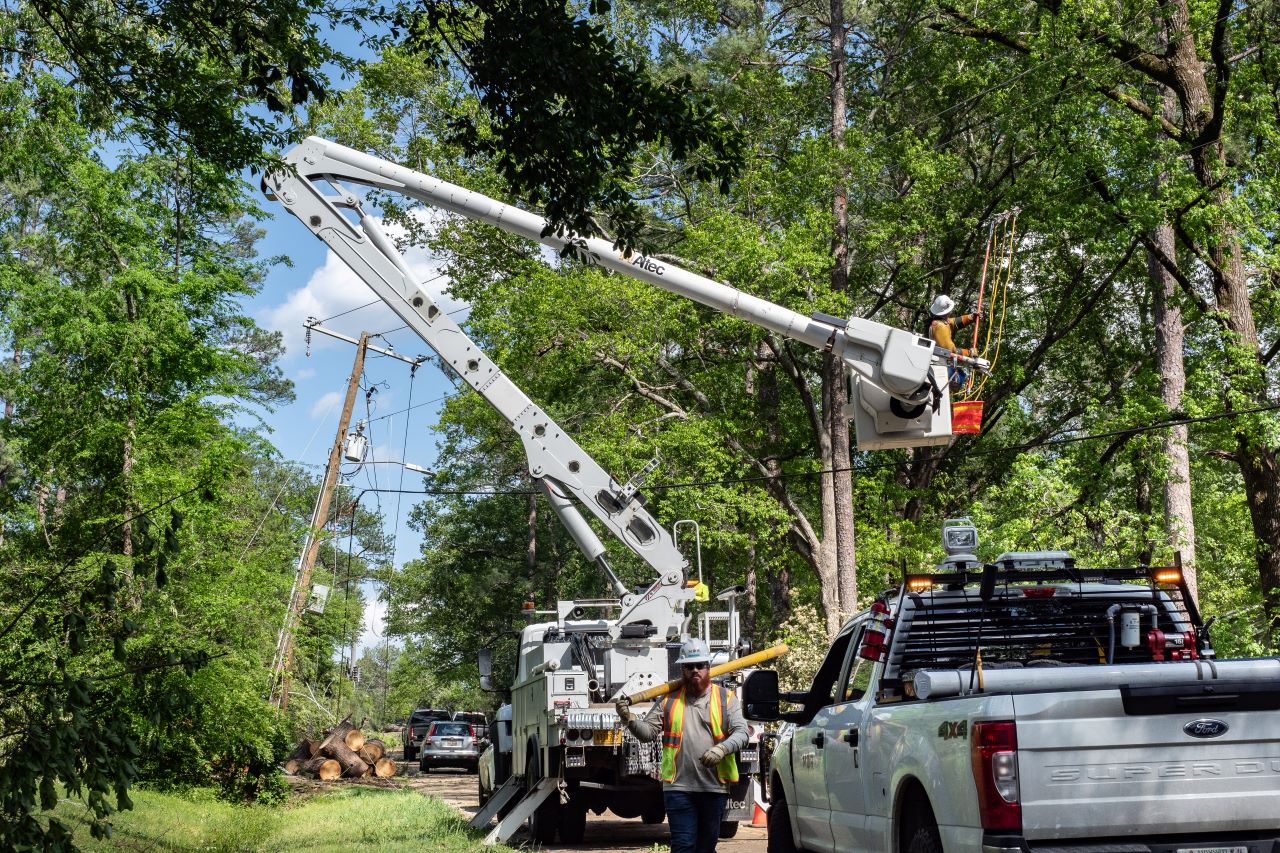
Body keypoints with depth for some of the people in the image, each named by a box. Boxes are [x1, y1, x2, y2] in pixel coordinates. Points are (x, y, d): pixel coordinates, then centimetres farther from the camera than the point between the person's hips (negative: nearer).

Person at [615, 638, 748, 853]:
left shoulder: (726, 698, 5)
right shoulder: (669, 699, 8)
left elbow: (741, 733, -4)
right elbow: (649, 731, 3)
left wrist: (722, 748, -23)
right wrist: (630, 720, -17)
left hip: (715, 787, 1)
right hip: (679, 787, -1)